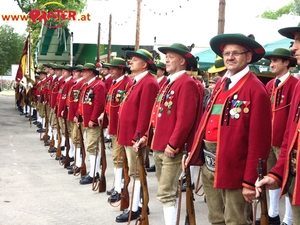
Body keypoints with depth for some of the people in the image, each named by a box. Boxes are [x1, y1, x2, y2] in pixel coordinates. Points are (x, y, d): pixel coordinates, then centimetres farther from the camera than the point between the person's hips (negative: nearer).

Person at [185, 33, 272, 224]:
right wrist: (193, 152, 10)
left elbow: (259, 140, -16)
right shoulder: (220, 84, 13)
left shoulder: (255, 89, -12)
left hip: (234, 168, -7)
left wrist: (251, 180, -17)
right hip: (209, 164, 8)